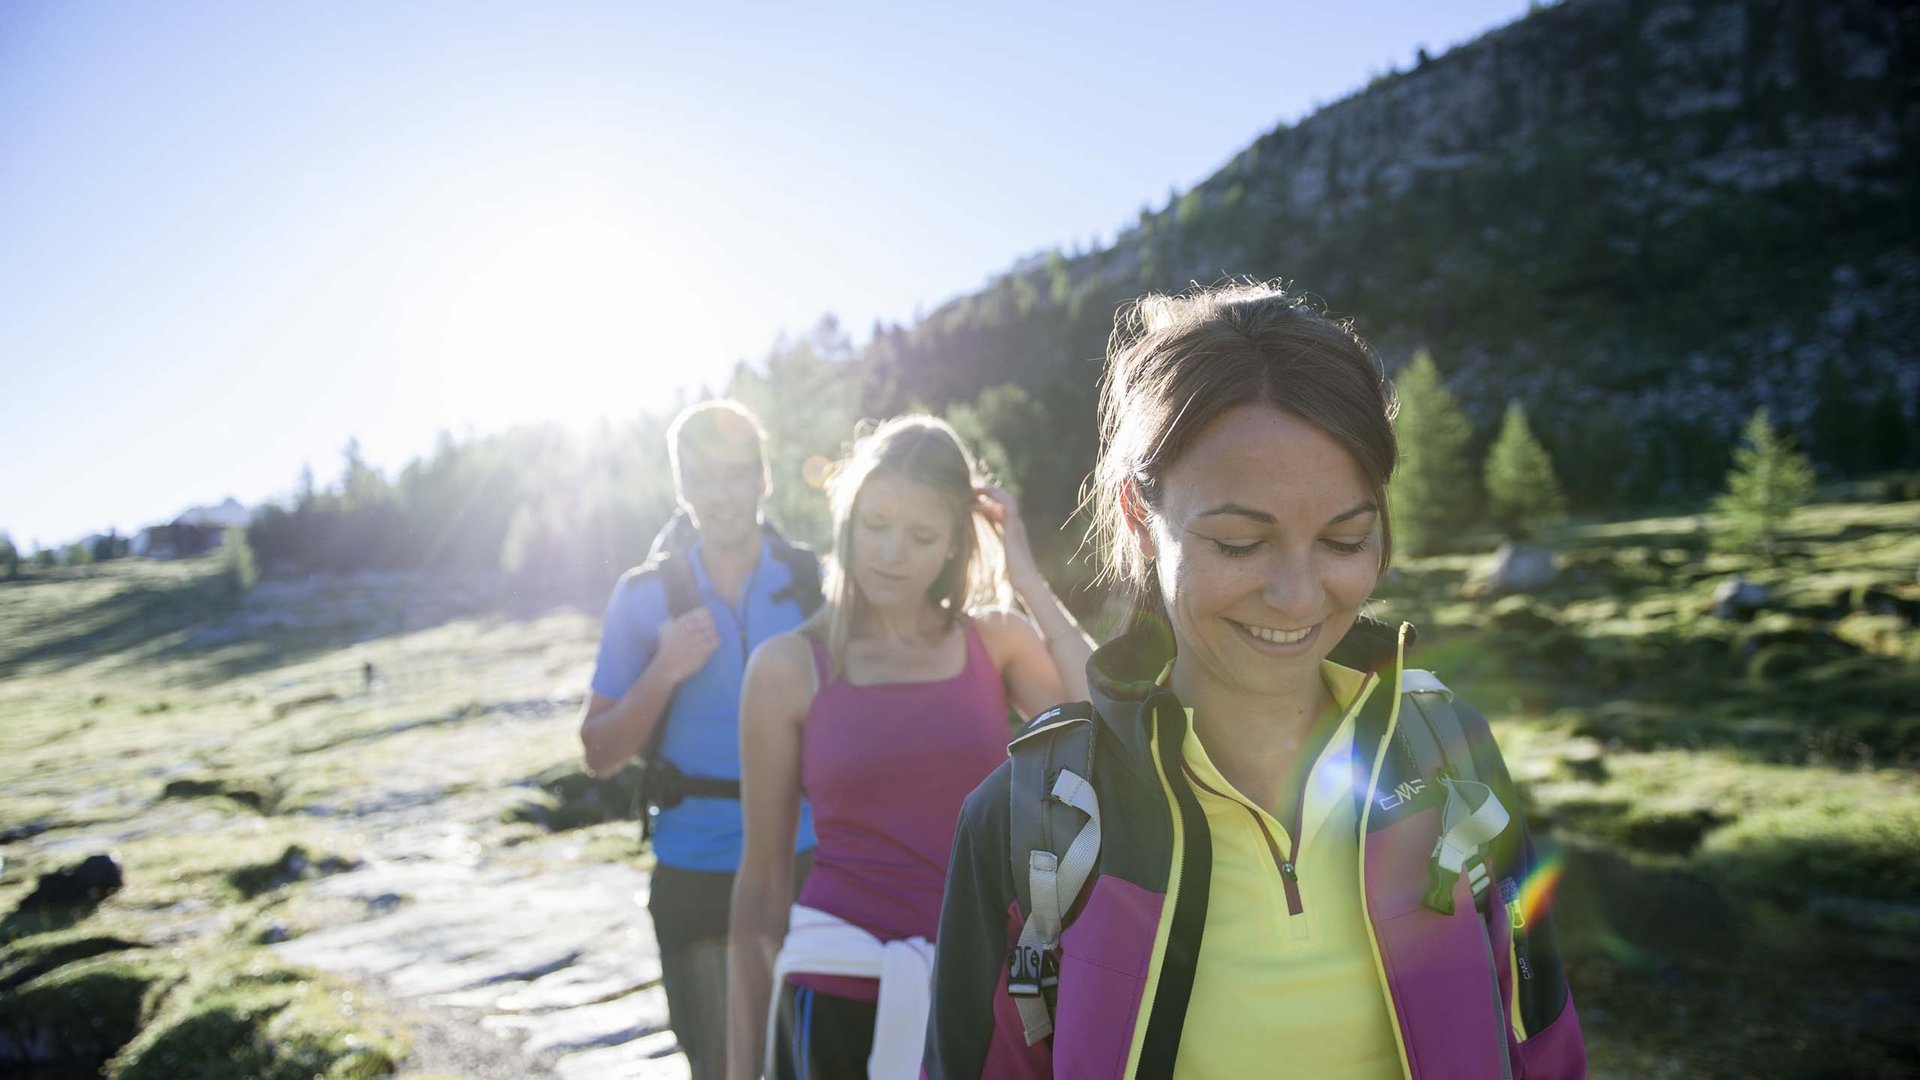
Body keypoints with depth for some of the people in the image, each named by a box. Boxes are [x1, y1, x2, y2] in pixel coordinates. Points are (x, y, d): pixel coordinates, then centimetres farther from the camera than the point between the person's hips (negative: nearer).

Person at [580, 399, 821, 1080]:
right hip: (695, 877, 0)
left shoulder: (814, 582, -2)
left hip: (808, 865, 1)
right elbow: (600, 756, -1)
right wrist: (664, 672, -16)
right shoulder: (644, 597, -2)